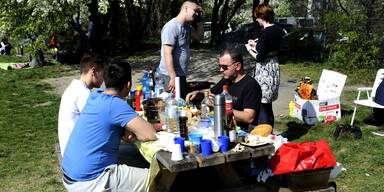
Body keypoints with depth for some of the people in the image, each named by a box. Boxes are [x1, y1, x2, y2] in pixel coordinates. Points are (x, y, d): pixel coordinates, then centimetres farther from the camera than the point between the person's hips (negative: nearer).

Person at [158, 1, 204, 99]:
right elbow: (168, 54, -22)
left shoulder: (187, 27, 13)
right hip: (170, 76, -10)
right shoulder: (172, 26, -17)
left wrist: (200, 20, 10)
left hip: (182, 75, 10)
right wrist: (173, 78, -25)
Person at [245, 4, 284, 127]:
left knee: (262, 105, -1)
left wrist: (250, 50, -2)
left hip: (264, 69, -9)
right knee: (268, 104, 19)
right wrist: (256, 45, 21)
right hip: (274, 67, 9)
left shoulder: (265, 32, -20)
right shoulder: (278, 30, 6)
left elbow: (260, 58, -20)